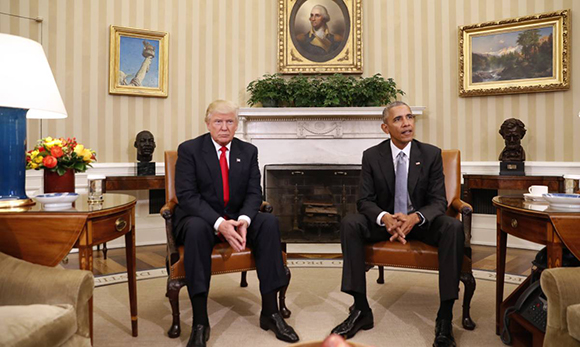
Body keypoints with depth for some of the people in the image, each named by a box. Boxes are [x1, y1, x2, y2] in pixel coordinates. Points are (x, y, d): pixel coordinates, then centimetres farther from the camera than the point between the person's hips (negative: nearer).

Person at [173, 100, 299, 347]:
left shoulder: (248, 151, 5)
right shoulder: (189, 149, -5)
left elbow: (254, 193, -1)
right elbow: (186, 195, -15)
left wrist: (244, 220, -23)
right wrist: (219, 223, -29)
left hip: (237, 217, 3)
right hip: (201, 218, -3)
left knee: (269, 222, -24)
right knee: (197, 228, -36)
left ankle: (270, 312, -18)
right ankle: (200, 322, -28)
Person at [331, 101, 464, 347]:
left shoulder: (431, 154, -4)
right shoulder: (371, 156, -4)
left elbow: (438, 201, -7)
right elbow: (364, 200, -7)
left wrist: (415, 217, -31)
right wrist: (385, 218, -31)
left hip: (421, 222, 0)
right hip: (385, 222, 1)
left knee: (454, 228, -31)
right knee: (349, 224, -27)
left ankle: (445, 317, -22)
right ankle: (361, 310, -21)